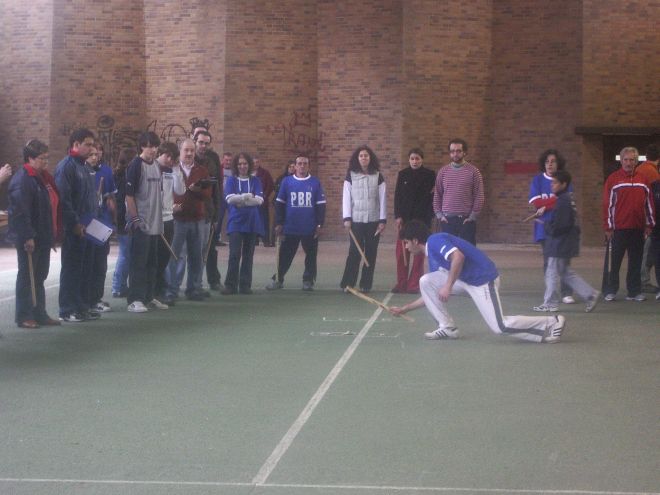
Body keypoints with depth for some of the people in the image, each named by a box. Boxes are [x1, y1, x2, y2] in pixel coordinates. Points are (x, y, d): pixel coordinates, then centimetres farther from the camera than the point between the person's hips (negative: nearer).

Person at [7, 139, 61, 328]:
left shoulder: (45, 178, 14)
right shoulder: (22, 180, -16)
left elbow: (53, 206, 20)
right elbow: (20, 212, -22)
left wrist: (53, 233, 17)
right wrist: (27, 236, -25)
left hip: (43, 237, 9)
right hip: (29, 240, -9)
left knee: (39, 277, 15)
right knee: (27, 277, -1)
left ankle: (39, 314, 23)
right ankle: (24, 317, 7)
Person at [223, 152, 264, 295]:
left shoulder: (255, 180, 8)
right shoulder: (231, 180, 6)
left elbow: (260, 200, -5)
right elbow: (230, 198, -9)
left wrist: (239, 200, -10)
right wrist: (249, 196, -14)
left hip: (252, 222, 2)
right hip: (236, 222, -2)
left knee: (248, 255, 4)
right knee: (234, 254, -10)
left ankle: (245, 285, 10)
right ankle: (230, 285, -5)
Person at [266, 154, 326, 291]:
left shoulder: (315, 183, 1)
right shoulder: (286, 181, 1)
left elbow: (321, 205, 3)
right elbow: (279, 204, 5)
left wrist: (320, 224, -2)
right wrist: (278, 223, 1)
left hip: (310, 228, 0)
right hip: (290, 228, 0)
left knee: (311, 255, 7)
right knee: (285, 255, 6)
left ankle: (308, 280, 18)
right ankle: (278, 279, 16)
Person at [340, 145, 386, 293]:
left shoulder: (378, 176, 4)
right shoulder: (351, 176, 2)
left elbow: (382, 199, 3)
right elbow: (346, 197, 0)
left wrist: (383, 220, -2)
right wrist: (347, 218, -8)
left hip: (374, 220, 1)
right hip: (356, 220, -1)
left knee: (371, 253, 3)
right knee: (354, 252, -5)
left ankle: (366, 284, 10)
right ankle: (347, 283, 1)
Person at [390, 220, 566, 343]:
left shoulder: (434, 241, -12)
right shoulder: (432, 254, 16)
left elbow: (458, 256, -31)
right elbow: (433, 295, 22)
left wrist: (448, 286, -26)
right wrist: (404, 309, 27)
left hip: (483, 279, -9)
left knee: (500, 327, -15)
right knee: (426, 282, 1)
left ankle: (552, 323, -3)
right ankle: (447, 327, 5)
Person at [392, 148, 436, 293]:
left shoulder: (430, 175, -1)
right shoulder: (403, 174, 5)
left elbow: (433, 196, -2)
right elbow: (397, 196, 5)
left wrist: (429, 216, -9)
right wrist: (398, 216, -3)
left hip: (422, 217, -2)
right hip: (405, 217, 2)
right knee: (401, 251, -1)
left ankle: (414, 284, 6)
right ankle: (401, 284, 7)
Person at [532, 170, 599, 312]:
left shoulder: (562, 201, -19)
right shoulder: (568, 198, 12)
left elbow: (557, 226, -24)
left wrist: (546, 224, -6)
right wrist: (548, 223, 7)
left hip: (560, 244, -10)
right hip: (566, 243, 10)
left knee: (552, 273, 0)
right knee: (566, 273, 16)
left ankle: (550, 303, 9)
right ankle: (590, 294, 15)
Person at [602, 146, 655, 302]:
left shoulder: (643, 180, 9)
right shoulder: (613, 179, -1)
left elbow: (648, 203, 13)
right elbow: (607, 204, -2)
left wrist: (649, 224, 8)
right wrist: (608, 227, -6)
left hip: (638, 228, 3)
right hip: (619, 229, -3)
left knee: (636, 262, 7)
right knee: (615, 261, 2)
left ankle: (635, 291, 12)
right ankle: (611, 291, 9)